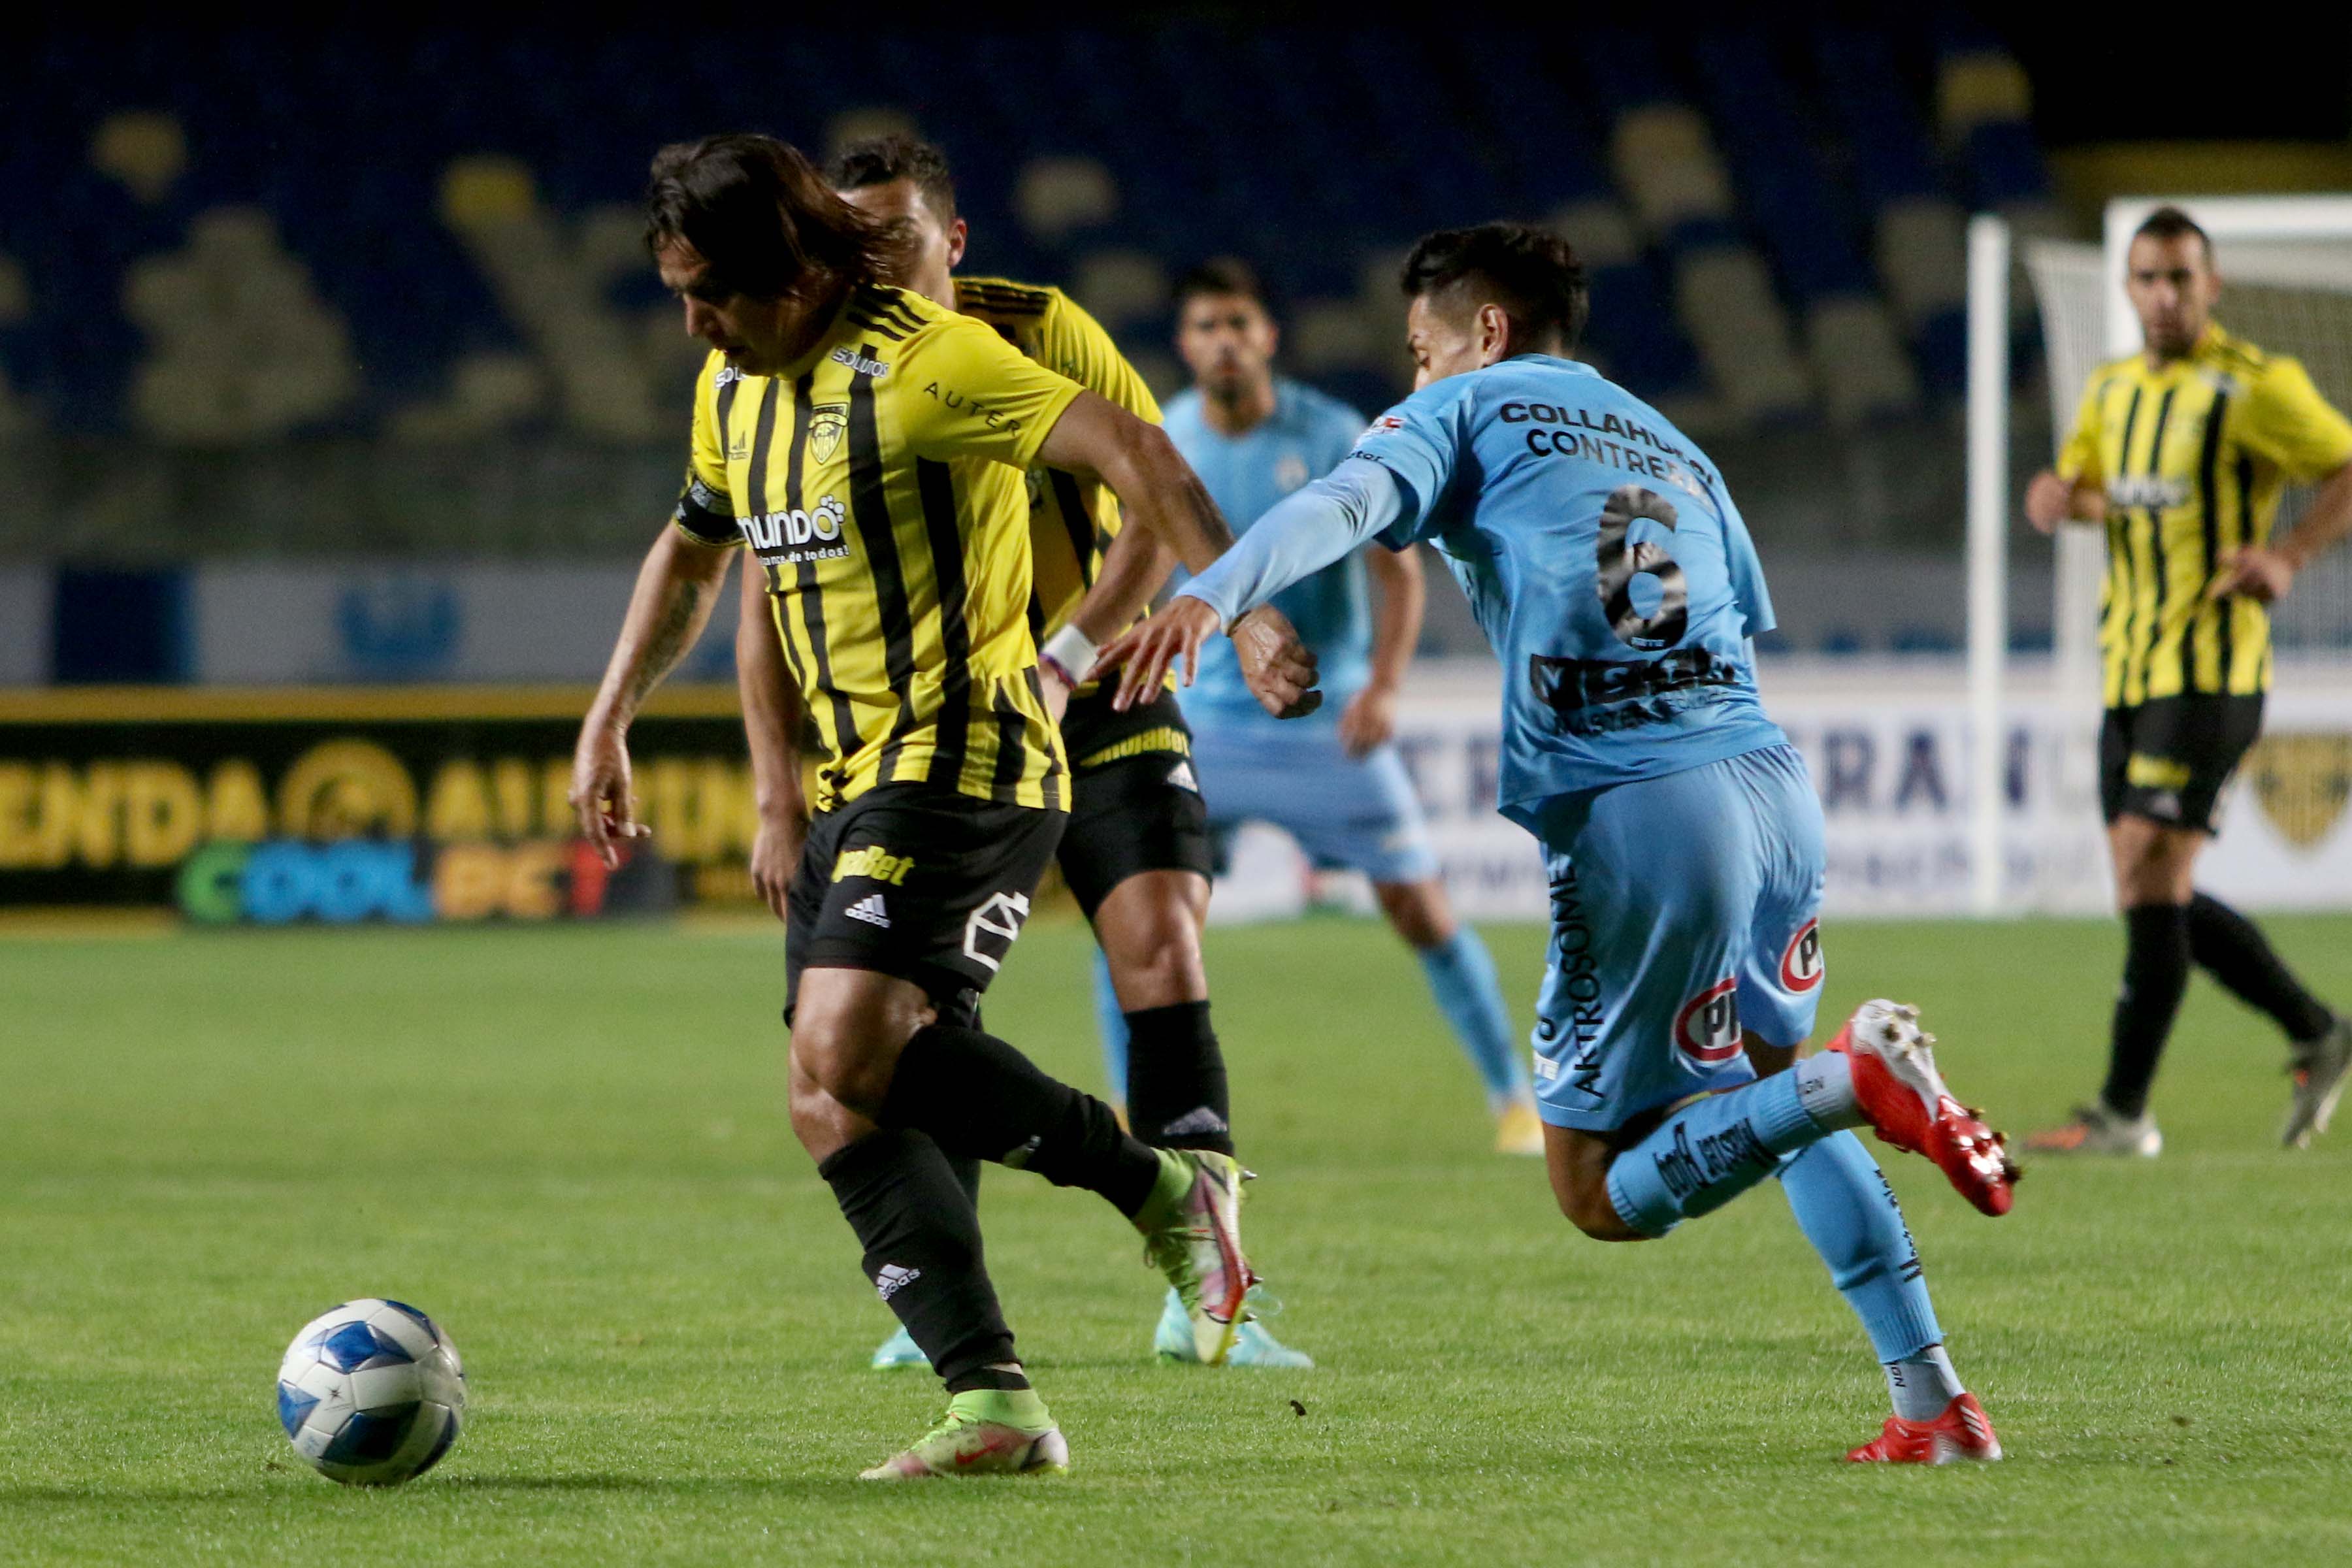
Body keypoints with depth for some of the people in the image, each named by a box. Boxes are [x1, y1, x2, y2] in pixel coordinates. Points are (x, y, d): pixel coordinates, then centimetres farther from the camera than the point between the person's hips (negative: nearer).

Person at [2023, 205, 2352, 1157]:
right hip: (2128, 676, 8)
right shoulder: (2113, 389, 14)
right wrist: (2061, 497, -4)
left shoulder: (2254, 388, -7)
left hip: (2209, 673, -8)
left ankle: (2124, 1112, -11)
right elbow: (2064, 488, 20)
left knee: (2149, 876, -13)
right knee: (2158, 899, 9)